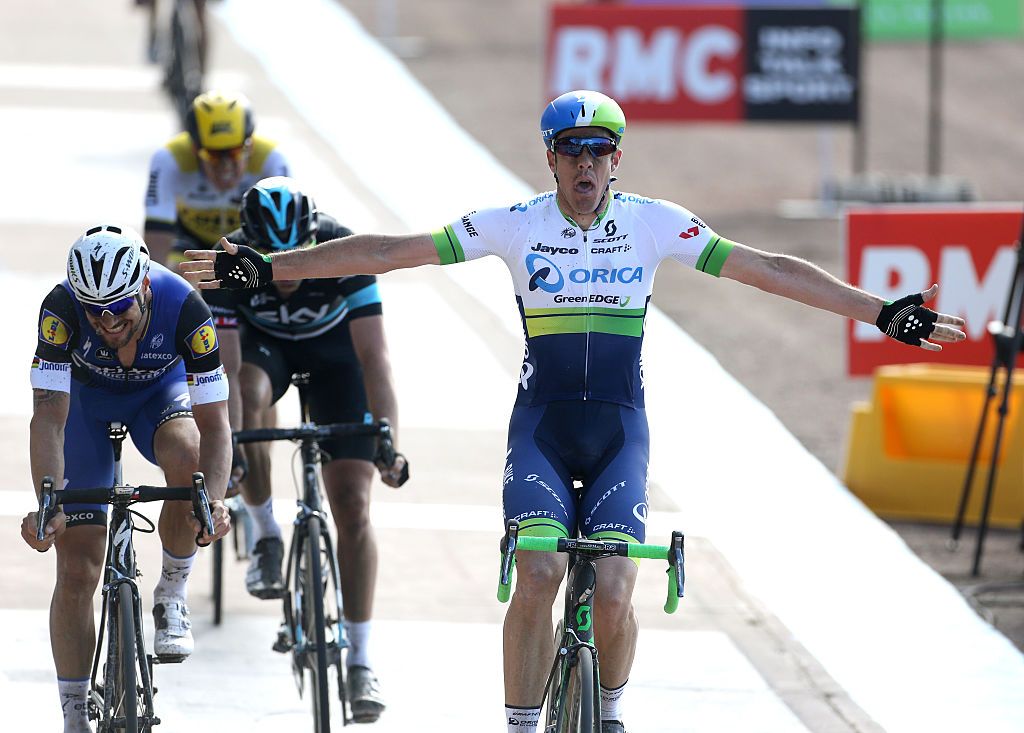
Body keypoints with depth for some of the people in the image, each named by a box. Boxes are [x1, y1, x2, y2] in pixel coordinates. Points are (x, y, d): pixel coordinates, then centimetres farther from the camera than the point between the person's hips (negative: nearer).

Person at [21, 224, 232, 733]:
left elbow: (213, 424, -34)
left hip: (160, 389, 0)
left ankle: (171, 596, -14)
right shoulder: (61, 309, -35)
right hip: (85, 397, 0)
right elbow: (49, 419, -38)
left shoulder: (183, 307, -34)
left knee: (186, 456, -37)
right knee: (77, 571, -8)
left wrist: (214, 501, -50)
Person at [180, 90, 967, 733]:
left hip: (620, 430, 0)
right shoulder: (514, 225, -4)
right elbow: (388, 252, -5)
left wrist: (884, 314, -5)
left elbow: (769, 270, -2)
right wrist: (268, 269, -10)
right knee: (539, 577, -21)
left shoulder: (655, 224, -3)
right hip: (541, 424, 0)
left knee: (612, 597, -14)